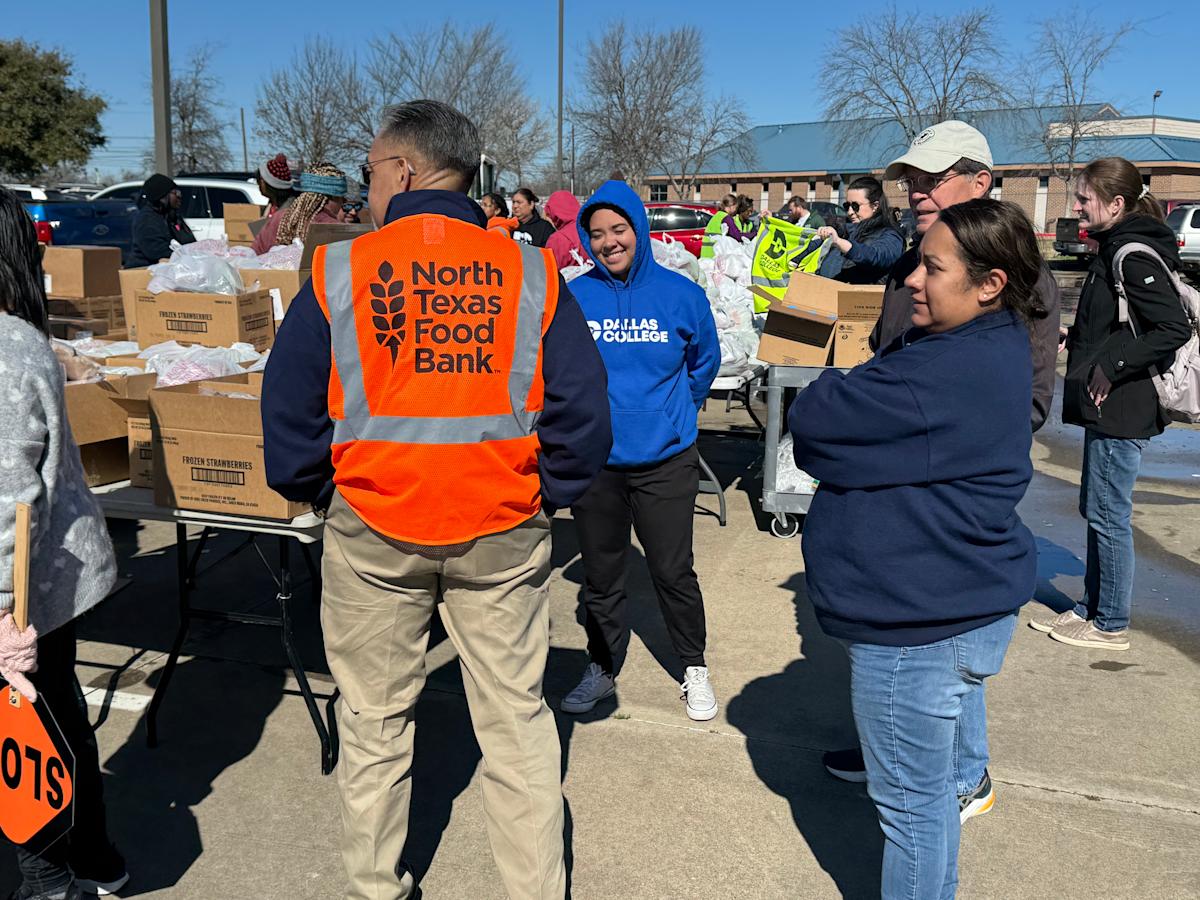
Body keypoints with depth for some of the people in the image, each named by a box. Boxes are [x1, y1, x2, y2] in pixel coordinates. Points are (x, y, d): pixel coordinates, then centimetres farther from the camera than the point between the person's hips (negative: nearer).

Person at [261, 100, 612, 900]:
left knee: (375, 723, 16)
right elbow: (583, 412, -4)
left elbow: (289, 413, -1)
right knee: (516, 717, 13)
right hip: (504, 532, 1)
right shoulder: (530, 272, -3)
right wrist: (547, 494, 8)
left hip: (373, 531, 0)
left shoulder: (337, 273, -5)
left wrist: (315, 491, 14)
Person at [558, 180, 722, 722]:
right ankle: (602, 669, 33)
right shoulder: (574, 297, -4)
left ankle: (694, 668, 28)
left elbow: (705, 362, 12)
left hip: (664, 460, -1)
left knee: (673, 572, 7)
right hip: (594, 460, 1)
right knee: (600, 575, 13)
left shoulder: (680, 294, -3)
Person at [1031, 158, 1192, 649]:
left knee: (1109, 515, 0)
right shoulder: (1115, 248, 11)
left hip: (1122, 410, -10)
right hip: (1108, 408, 10)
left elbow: (1174, 328, -25)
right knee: (1096, 510, 17)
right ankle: (1090, 609, 29)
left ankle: (1111, 625, 13)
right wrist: (1081, 342, 11)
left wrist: (1111, 368, -24)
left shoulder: (1134, 255, -18)